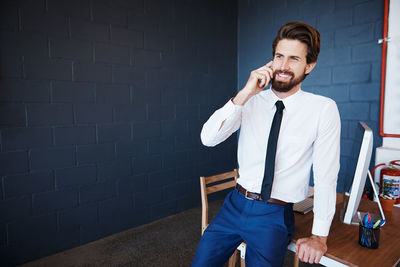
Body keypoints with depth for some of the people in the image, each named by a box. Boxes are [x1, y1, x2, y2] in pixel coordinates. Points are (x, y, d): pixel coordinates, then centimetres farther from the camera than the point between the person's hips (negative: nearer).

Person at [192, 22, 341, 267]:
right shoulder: (251, 102, -1)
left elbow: (326, 176, -8)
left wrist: (319, 236, -6)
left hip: (275, 216, -2)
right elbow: (208, 138, -13)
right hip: (235, 204, 3)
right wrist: (245, 94, -21)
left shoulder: (323, 109, -8)